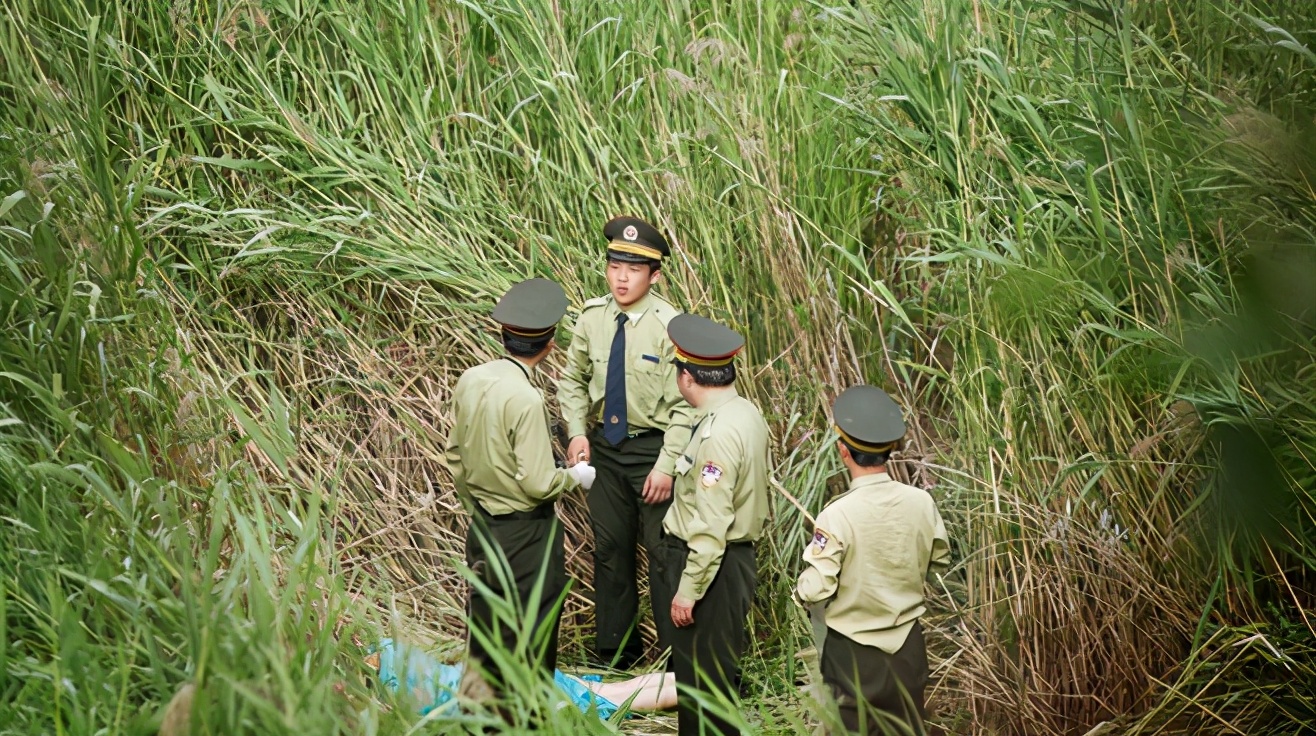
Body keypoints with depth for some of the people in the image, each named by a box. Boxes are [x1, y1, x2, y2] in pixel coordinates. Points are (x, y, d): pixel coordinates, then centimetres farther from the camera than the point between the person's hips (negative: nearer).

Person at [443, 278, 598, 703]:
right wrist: (575, 476, -4)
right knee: (531, 635, 7)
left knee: (486, 623, 21)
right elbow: (538, 484, -24)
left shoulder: (470, 381, -3)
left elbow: (454, 455, 9)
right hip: (526, 535, -8)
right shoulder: (525, 400, -26)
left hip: (481, 523, 8)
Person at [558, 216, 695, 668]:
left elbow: (682, 405, -13)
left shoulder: (669, 326, -16)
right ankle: (615, 653, 28)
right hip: (604, 445, 5)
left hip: (652, 448, -5)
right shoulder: (593, 318, -2)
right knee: (610, 548, 14)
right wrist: (577, 432, 0)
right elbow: (572, 380, 13)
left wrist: (666, 466, -17)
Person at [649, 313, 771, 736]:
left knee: (704, 678, 1)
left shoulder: (719, 434, -25)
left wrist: (687, 591, -19)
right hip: (736, 555, 10)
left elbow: (711, 526, -25)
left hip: (710, 564, -10)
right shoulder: (747, 414, 5)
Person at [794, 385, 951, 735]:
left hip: (854, 650, -4)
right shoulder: (921, 502, -10)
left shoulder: (838, 515, -23)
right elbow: (940, 560, 7)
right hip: (908, 644, 4)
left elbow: (814, 591, -22)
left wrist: (801, 591, 0)